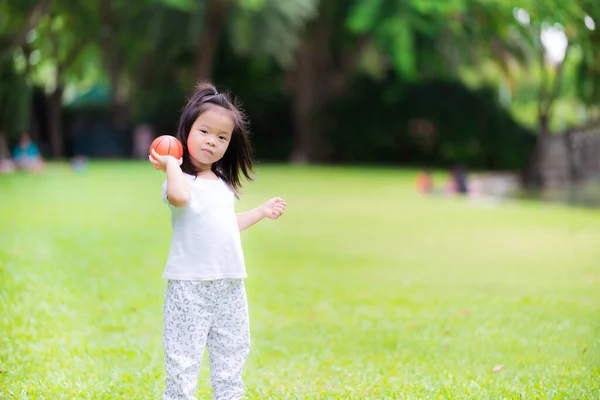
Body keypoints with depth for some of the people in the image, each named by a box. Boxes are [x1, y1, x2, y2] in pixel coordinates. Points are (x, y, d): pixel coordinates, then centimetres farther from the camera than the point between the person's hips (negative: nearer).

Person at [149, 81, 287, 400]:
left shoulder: (223, 183, 15)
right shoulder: (181, 179, -9)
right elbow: (179, 197, -35)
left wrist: (262, 211, 35)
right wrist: (171, 165, -20)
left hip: (230, 286, 8)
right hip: (189, 286, -7)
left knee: (231, 356, 14)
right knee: (183, 361, -4)